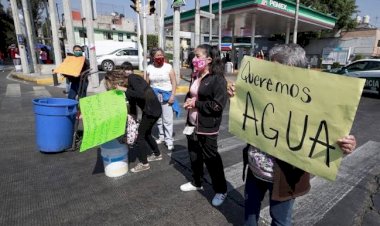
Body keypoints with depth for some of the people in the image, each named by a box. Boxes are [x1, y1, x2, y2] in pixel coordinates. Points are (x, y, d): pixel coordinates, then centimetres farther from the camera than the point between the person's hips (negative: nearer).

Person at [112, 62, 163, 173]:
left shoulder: (132, 78, -15)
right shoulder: (129, 82, 11)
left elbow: (141, 95, -28)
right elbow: (132, 100, 14)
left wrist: (124, 89, -23)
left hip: (152, 110, -9)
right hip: (149, 109, 9)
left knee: (139, 135, 0)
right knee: (146, 133, 22)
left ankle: (144, 164, 14)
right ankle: (157, 154, 40)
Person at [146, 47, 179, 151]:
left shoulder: (168, 67, -7)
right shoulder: (149, 68, 2)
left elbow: (174, 82, -5)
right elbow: (147, 84, 8)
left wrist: (172, 95, -13)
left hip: (166, 95, -3)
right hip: (154, 96, 4)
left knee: (167, 119, -3)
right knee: (158, 118, 14)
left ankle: (169, 140, 6)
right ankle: (161, 136, 30)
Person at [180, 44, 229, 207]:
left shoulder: (217, 78, -16)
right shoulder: (195, 76, 10)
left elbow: (218, 105, -22)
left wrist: (196, 104, -18)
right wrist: (188, 100, -1)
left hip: (207, 127, -8)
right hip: (192, 123, 8)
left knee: (210, 158, 4)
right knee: (194, 155, 19)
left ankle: (221, 190, 24)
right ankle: (196, 183, 41)